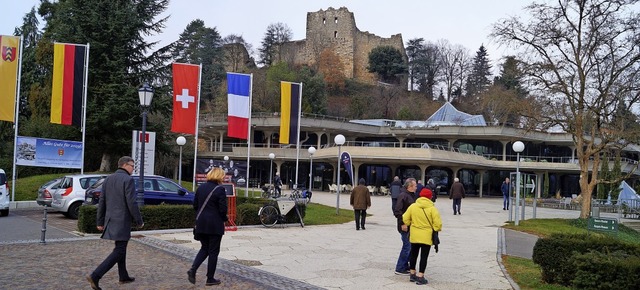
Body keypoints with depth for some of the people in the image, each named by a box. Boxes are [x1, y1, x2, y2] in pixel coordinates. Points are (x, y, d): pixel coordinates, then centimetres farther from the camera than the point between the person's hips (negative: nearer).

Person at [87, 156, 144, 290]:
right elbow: (132, 203, -17)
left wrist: (100, 222, 16)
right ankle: (95, 276, -13)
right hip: (122, 221, -9)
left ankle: (123, 276, 29)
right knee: (119, 251, -4)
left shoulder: (108, 179, 11)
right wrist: (139, 221, -8)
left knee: (121, 248, 21)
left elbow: (102, 202, 11)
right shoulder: (128, 180, -13)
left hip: (111, 220, 9)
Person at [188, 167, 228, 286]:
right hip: (215, 225, -6)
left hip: (201, 223, 6)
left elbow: (195, 205, 10)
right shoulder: (220, 190, -14)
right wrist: (224, 219, 4)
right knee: (213, 251, 6)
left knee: (204, 248, 20)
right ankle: (210, 279, 12)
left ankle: (193, 269, 0)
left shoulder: (201, 187, 6)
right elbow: (223, 209, -15)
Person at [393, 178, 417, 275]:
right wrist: (402, 223, -23)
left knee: (410, 246, 15)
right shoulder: (403, 196, -16)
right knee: (407, 246, -6)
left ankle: (405, 266, 26)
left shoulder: (412, 196, 14)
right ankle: (399, 269, 2)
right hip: (405, 227, -10)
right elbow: (397, 211, -21)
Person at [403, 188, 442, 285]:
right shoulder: (432, 209, -12)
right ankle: (420, 277, 3)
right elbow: (437, 223, -14)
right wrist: (436, 230, 6)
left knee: (414, 254, 18)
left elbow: (405, 219, -2)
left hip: (414, 236, 3)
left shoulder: (412, 206, -4)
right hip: (426, 236, -3)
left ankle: (412, 274, 26)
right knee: (424, 256, 4)